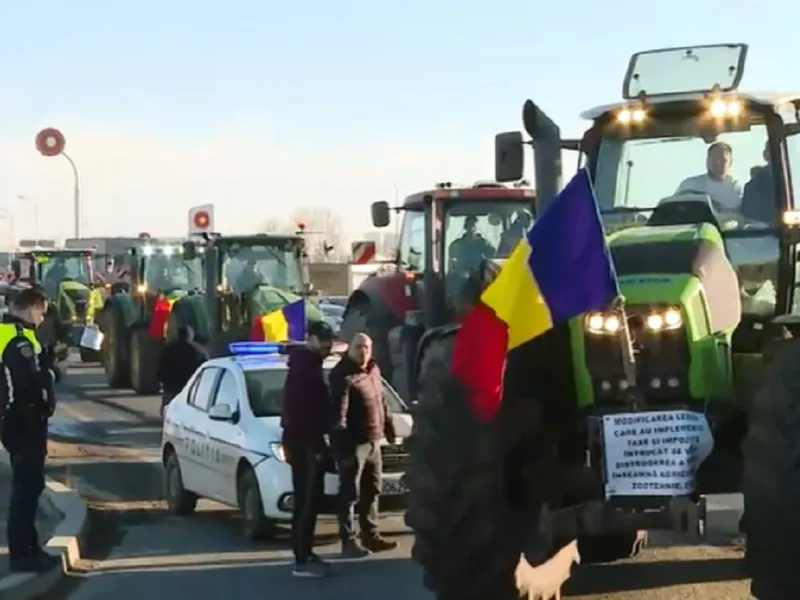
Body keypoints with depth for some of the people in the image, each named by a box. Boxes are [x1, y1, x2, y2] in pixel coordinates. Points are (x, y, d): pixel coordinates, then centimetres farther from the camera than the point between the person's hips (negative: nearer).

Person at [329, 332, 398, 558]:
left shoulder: (373, 370, 12)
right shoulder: (342, 375, -15)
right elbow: (338, 412, -22)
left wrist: (389, 425, 23)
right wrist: (342, 444, -27)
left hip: (373, 441, 9)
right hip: (353, 443, -9)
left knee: (372, 491, 16)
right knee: (350, 494, -5)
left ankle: (371, 535, 26)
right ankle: (349, 541, -2)